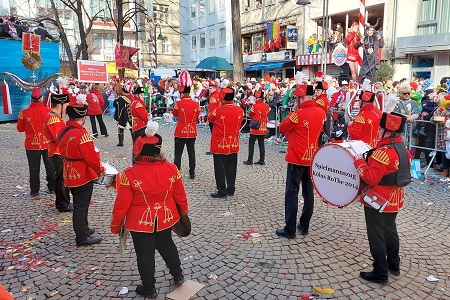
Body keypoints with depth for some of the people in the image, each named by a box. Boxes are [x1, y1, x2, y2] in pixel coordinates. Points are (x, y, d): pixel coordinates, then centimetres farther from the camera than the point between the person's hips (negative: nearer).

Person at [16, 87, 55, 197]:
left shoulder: (24, 113, -12)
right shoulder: (49, 111, -11)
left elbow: (20, 129, 1)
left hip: (31, 145, -1)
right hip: (48, 144, 1)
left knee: (34, 168, 8)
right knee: (50, 166, 14)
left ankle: (34, 190, 14)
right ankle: (52, 188, 22)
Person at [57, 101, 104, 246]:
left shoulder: (63, 131, 3)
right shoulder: (81, 134, -25)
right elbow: (91, 157, -23)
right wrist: (100, 169, -6)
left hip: (70, 173, 9)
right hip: (83, 175, -9)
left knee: (79, 203, 23)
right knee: (81, 206, 2)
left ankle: (83, 228, 39)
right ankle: (82, 237, 14)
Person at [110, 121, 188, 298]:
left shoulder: (130, 174, -24)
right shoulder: (171, 169, -14)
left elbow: (122, 204, -16)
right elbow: (180, 196, -2)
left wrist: (115, 224, 1)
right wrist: (183, 212, 16)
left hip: (141, 222, -4)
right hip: (166, 218, 4)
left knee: (145, 254, 16)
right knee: (166, 245, 27)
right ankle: (178, 275, 45)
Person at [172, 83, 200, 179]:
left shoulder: (178, 103, -12)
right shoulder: (196, 104, -4)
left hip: (180, 133, -3)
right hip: (192, 132, 3)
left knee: (178, 154, 6)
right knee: (191, 153, 14)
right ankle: (192, 173, 20)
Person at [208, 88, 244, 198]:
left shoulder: (218, 110, -17)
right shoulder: (239, 110, -5)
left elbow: (209, 119, 2)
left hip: (220, 145, -4)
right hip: (233, 145, 4)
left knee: (220, 169, 6)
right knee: (231, 168, 15)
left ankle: (222, 191, 11)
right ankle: (231, 190, 24)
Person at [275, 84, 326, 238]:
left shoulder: (298, 114, -18)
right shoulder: (321, 112, 2)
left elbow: (282, 128, -6)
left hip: (297, 158, -7)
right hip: (312, 158, 7)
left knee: (292, 193, 1)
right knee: (308, 192, 12)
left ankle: (290, 229, 7)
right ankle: (304, 226, 23)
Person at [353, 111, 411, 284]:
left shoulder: (382, 152, -27)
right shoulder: (402, 148, 3)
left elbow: (371, 179, -28)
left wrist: (359, 161, -19)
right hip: (394, 200, 9)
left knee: (376, 236, 4)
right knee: (390, 230, 24)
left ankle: (380, 274, 15)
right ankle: (394, 265, 40)